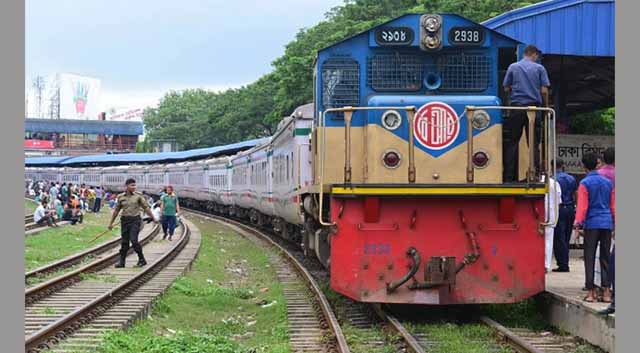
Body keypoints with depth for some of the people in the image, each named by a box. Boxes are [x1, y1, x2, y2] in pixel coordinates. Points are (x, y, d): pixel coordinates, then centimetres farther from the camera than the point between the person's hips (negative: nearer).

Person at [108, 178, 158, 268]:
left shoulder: (138, 196, -2)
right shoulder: (121, 197, 5)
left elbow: (146, 207, 2)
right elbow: (116, 210, 12)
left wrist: (153, 218, 2)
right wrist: (111, 223, 13)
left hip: (135, 220, -3)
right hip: (125, 220, 3)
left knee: (133, 240, -14)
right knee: (124, 242, 5)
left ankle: (142, 260, -1)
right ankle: (121, 262, 13)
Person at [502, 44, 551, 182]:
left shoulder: (513, 67, 5)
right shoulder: (539, 68, 2)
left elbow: (506, 88, 7)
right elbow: (544, 91, -2)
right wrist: (546, 107, 11)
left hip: (516, 107, 1)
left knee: (511, 142, 5)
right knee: (533, 143, 2)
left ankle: (509, 176, 1)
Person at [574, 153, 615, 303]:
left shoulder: (585, 183, -4)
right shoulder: (608, 182, 11)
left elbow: (582, 206, -11)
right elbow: (613, 206, 15)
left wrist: (578, 223, -12)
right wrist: (615, 223, 22)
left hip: (592, 224, -4)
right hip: (607, 223, 4)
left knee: (589, 258, 0)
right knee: (605, 258, 8)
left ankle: (591, 292, -2)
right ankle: (606, 292, 4)